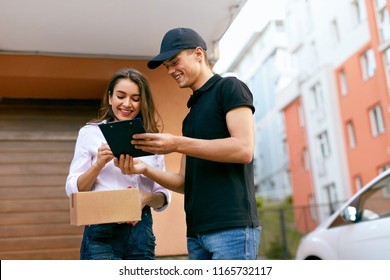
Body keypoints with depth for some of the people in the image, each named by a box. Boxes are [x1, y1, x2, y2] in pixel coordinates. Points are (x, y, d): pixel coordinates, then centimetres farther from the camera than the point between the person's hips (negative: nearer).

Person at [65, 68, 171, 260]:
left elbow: (164, 195, 10)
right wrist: (99, 164, -15)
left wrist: (148, 198, -12)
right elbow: (73, 189, 1)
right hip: (102, 233, -3)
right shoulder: (91, 132, 4)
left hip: (141, 232, 3)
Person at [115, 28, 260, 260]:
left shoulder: (229, 87, 2)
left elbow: (244, 149, -14)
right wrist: (145, 169, 1)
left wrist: (177, 144, -17)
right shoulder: (191, 116, 23)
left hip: (232, 227, -8)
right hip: (197, 232, 8)